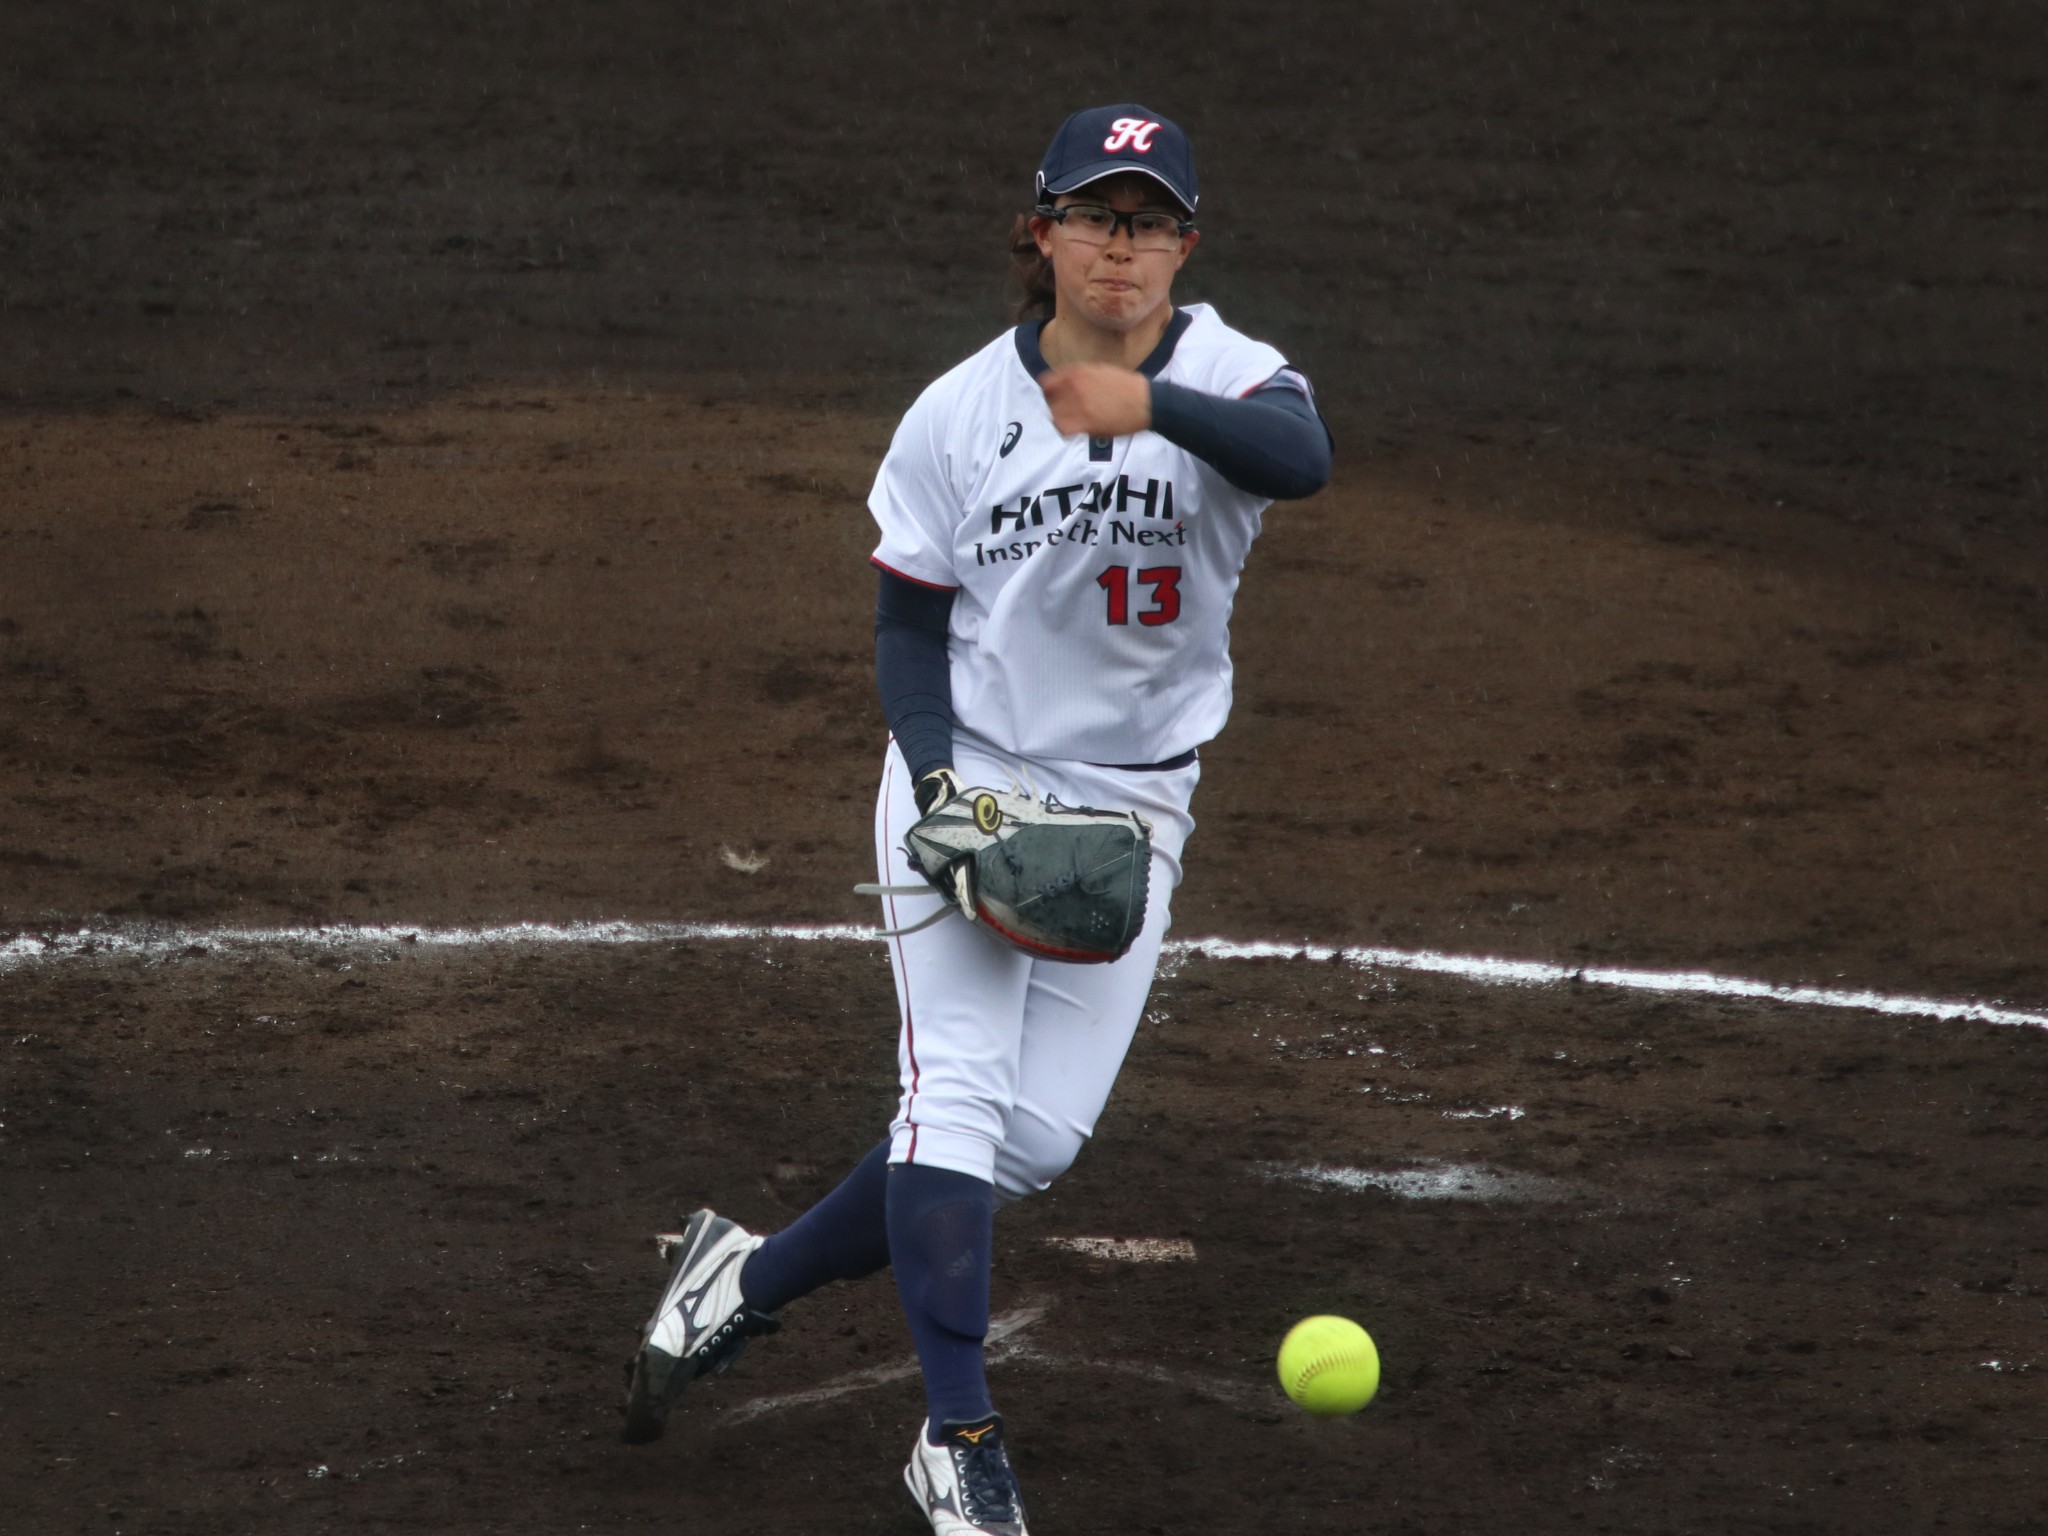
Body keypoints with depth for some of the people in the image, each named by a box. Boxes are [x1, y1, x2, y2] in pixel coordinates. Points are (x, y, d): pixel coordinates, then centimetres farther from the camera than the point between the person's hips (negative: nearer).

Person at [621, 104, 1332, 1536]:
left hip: (1132, 804, 1)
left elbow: (1303, 457, -34)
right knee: (955, 1087, -14)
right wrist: (940, 778, -16)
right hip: (968, 773, -1)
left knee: (1039, 1135, -1)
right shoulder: (962, 410, -5)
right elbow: (908, 622, 1)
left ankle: (757, 1274, 18)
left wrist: (1153, 406, -52)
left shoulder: (1229, 375, -9)